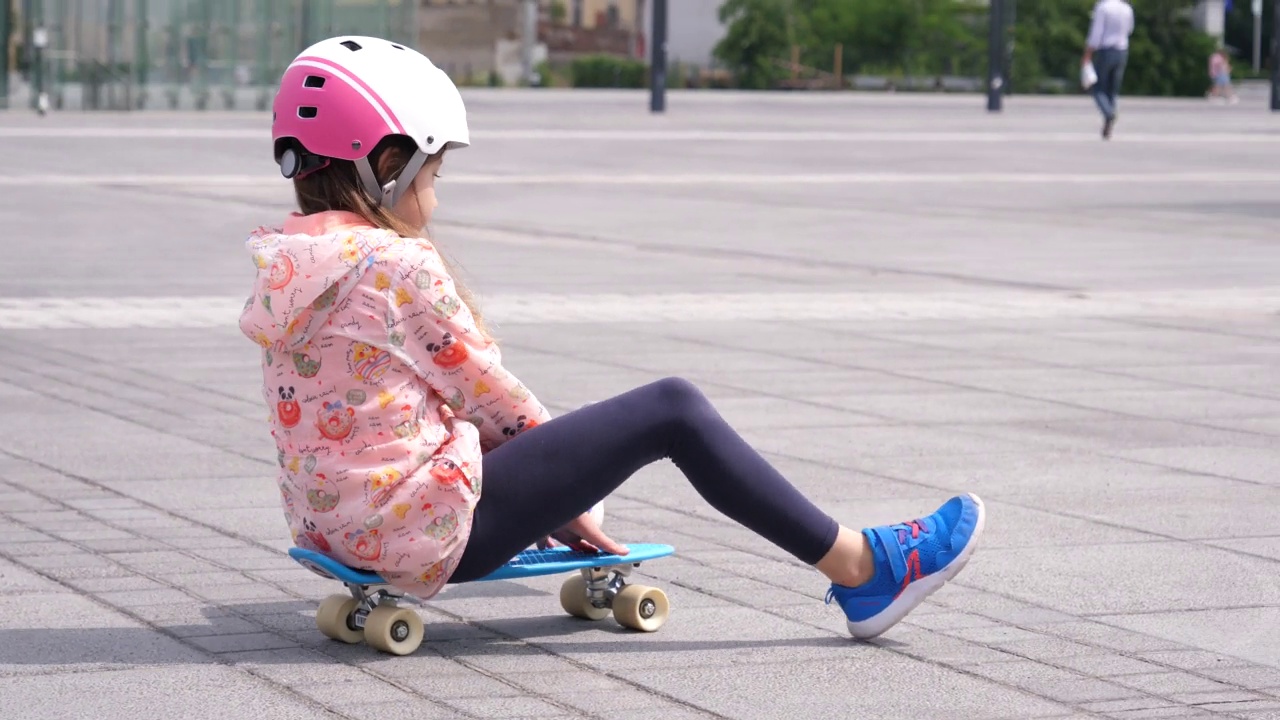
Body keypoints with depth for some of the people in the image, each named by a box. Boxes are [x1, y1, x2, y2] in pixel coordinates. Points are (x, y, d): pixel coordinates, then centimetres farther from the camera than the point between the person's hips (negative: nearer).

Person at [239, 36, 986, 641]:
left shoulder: (287, 269, 9)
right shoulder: (399, 267, -16)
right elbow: (490, 396, -6)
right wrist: (569, 498, 10)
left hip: (332, 520, 9)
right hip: (427, 530, -9)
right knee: (673, 408, -4)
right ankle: (861, 569, 0)